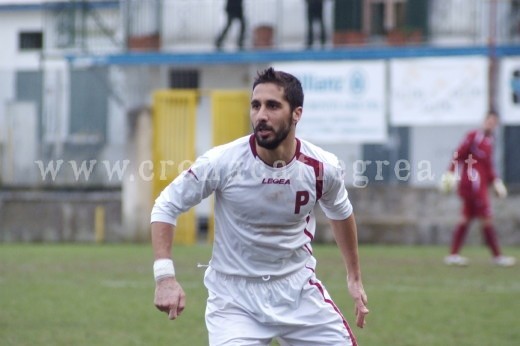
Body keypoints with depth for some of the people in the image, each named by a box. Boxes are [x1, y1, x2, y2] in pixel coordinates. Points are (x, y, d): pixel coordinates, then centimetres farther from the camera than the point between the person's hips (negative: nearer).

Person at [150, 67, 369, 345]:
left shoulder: (323, 167, -10)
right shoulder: (222, 161, -18)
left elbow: (340, 214, 12)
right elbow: (166, 206, -8)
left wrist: (354, 278, 19)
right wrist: (164, 276, -19)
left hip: (298, 290, 3)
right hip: (234, 297, -3)